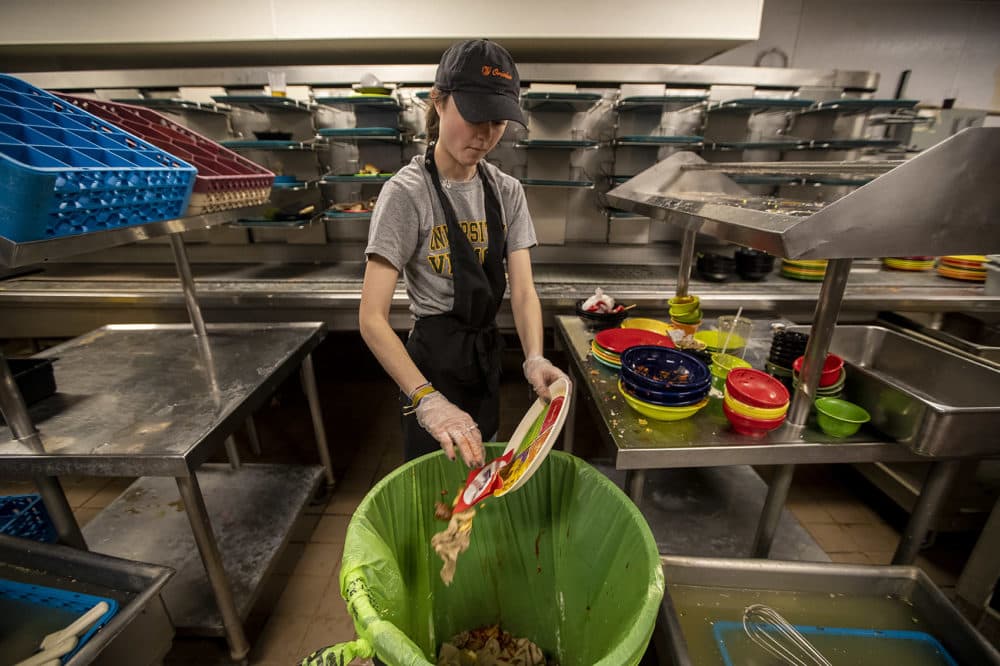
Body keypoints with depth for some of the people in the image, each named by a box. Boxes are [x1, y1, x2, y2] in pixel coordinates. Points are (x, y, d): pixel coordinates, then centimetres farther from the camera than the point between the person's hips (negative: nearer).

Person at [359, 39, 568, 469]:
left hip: (487, 356, 6)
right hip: (434, 360, -5)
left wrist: (534, 358, -27)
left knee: (479, 469, 26)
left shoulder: (507, 191, -2)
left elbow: (523, 290, -8)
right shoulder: (407, 192, -18)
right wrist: (427, 400, -36)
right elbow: (372, 319, -24)